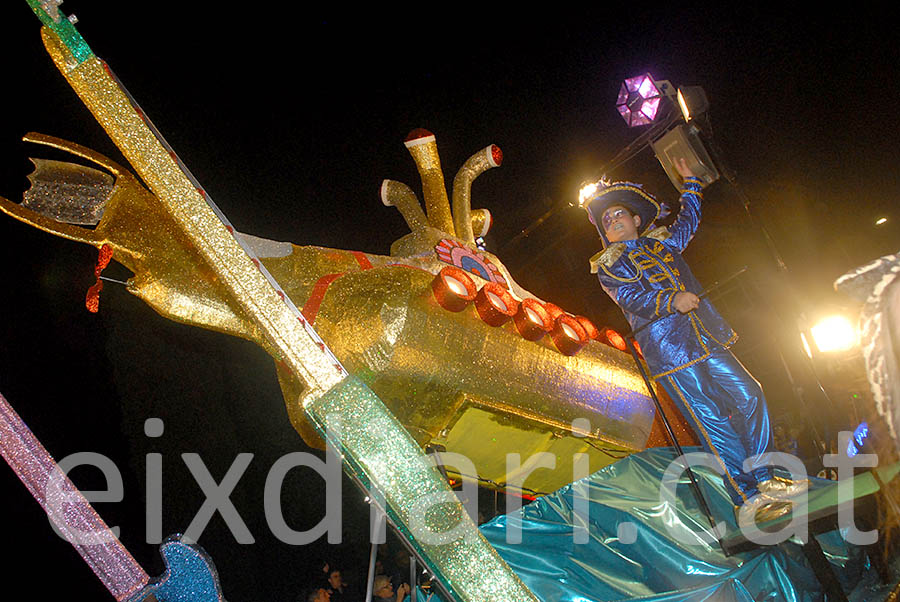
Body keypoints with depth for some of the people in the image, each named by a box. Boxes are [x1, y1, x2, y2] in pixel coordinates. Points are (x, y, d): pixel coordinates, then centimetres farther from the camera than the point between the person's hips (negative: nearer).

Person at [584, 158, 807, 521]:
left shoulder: (661, 242, 22)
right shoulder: (608, 265, 5)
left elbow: (688, 220, 41)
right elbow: (631, 297, -12)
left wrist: (690, 184, 40)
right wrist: (671, 300, -27)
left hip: (704, 339, 6)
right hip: (668, 352, -6)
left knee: (748, 395, -1)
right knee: (711, 421, -10)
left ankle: (763, 480, 12)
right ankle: (746, 498, -4)